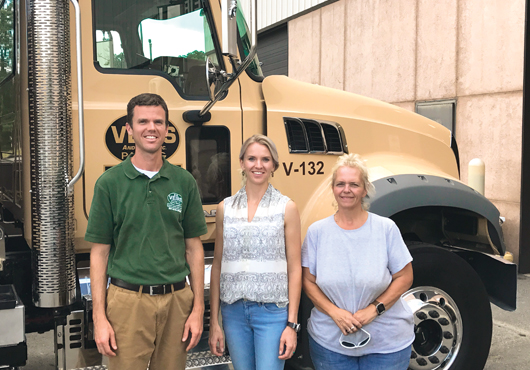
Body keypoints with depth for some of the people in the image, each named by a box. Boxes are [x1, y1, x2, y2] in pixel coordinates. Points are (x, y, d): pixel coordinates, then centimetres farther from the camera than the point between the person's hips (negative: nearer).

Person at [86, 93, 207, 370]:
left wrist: (198, 308, 3)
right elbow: (99, 253, 0)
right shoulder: (109, 183, -1)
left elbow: (193, 248, 7)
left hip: (176, 301, 2)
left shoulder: (184, 182, 4)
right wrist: (99, 318, -5)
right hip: (128, 302, -2)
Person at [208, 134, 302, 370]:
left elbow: (294, 269, -1)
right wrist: (214, 322, 6)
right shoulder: (225, 208, 6)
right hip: (233, 311, 3)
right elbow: (217, 266, 8)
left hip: (272, 312, -2)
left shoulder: (286, 208, -1)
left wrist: (292, 324, -6)